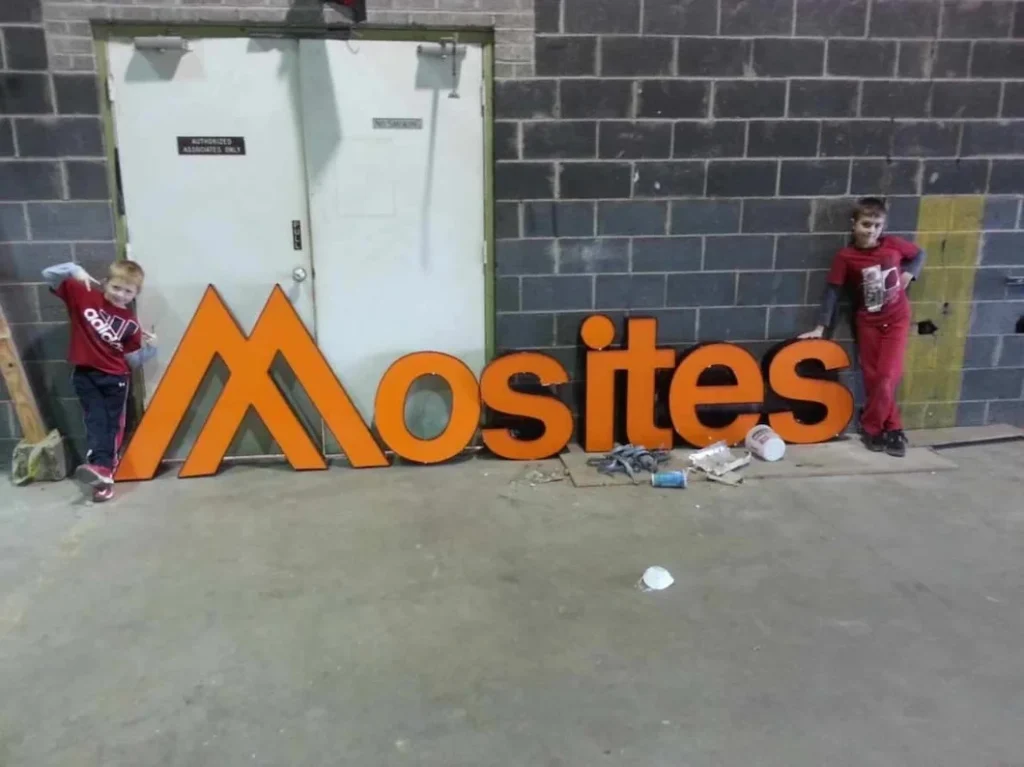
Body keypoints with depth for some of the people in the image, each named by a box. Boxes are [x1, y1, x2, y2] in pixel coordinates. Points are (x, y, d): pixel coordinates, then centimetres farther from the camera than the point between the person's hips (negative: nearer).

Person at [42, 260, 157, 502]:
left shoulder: (130, 323, -1)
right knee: (96, 419, -11)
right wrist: (73, 270, -16)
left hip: (115, 377, 1)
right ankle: (102, 468, -24)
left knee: (112, 424, -1)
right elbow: (49, 275, -1)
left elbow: (132, 361, 1)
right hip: (85, 373, -1)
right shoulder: (83, 295, -2)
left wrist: (148, 348, -16)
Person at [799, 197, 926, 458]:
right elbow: (833, 290, -9)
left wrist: (908, 274, -8)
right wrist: (821, 326, -10)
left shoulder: (893, 244, -8)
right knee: (873, 378, 5)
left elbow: (919, 254, 11)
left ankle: (871, 428, 9)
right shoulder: (845, 256, -13)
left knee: (887, 377, -8)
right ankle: (893, 430, 22)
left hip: (897, 318, 0)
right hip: (868, 322, 0)